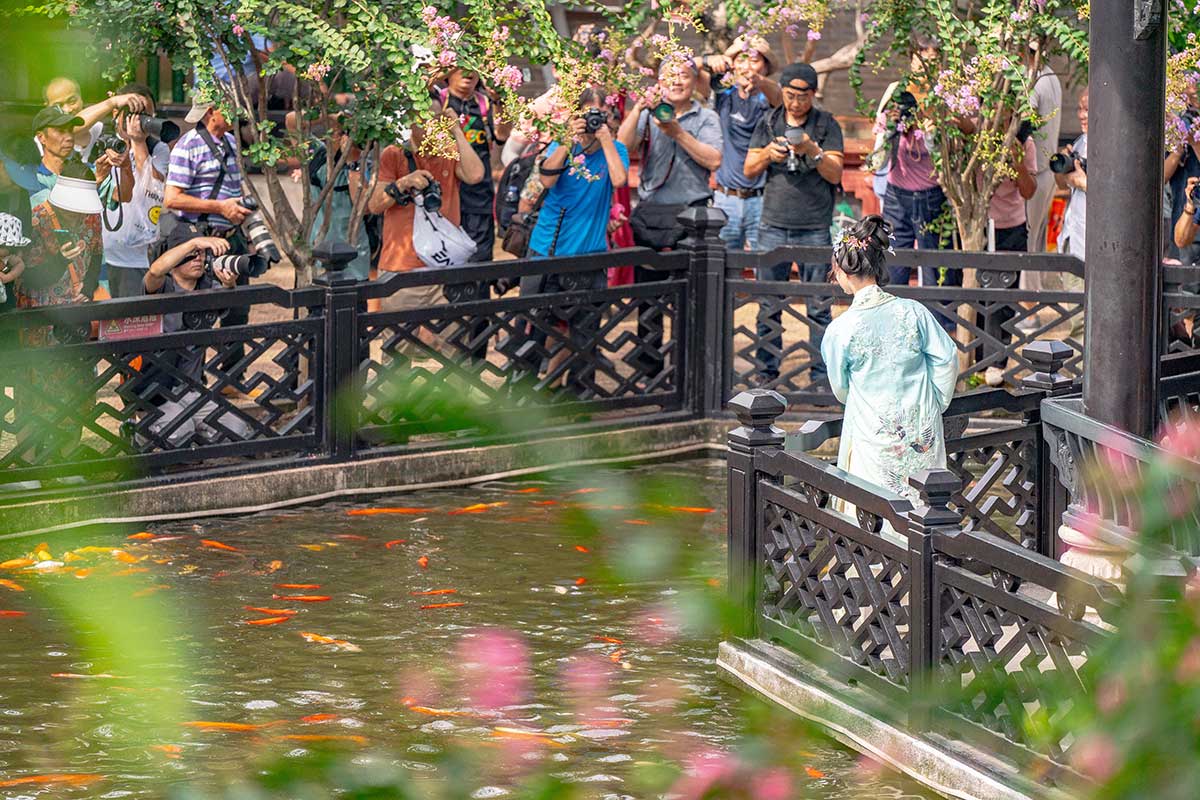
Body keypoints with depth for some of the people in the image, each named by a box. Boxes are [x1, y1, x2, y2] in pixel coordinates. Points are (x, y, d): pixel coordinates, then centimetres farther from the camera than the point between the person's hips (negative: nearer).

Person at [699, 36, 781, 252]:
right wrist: (709, 62, -29)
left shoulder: (767, 96, -1)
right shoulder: (724, 95, 7)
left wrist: (760, 83, -50)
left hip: (762, 200, -2)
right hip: (726, 199, 2)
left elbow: (779, 96, -26)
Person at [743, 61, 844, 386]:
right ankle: (767, 372, 9)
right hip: (774, 225, 2)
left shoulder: (827, 125, 3)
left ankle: (821, 375, 2)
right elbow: (749, 170, 11)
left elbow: (835, 174, -3)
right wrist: (768, 154, -9)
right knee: (768, 306, 3)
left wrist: (813, 151, -19)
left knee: (819, 306, -2)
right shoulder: (768, 123, 11)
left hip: (815, 228, -2)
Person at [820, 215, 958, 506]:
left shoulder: (840, 330, -12)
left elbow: (841, 389, 2)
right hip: (923, 436, 3)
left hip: (872, 438, -3)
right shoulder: (913, 312, -7)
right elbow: (947, 359, 0)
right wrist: (935, 405, 14)